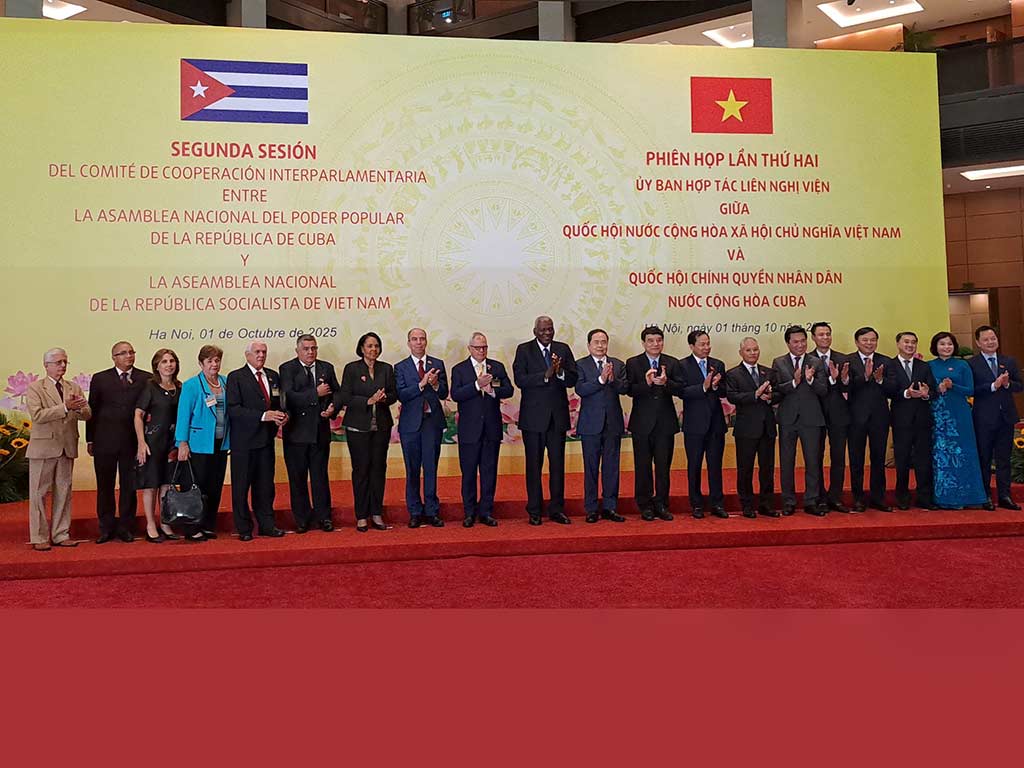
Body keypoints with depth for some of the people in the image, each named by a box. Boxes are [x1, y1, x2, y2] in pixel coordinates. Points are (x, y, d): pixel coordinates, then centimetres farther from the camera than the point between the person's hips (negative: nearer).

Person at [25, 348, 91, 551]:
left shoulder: (74, 388, 12)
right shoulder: (35, 388, -2)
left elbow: (87, 415, 3)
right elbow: (37, 415, -16)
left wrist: (79, 408, -19)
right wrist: (65, 407, -24)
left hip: (67, 447, 5)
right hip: (43, 447, -4)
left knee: (63, 492, 9)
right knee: (39, 493, 2)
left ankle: (61, 534, 17)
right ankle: (39, 538, 8)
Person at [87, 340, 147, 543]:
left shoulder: (145, 380, 4)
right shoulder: (100, 379, 5)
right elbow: (92, 410, 6)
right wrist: (90, 440, 3)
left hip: (132, 441, 0)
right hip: (105, 441, 1)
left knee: (129, 486, 5)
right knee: (105, 486, 8)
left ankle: (126, 527, 16)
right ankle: (106, 528, 18)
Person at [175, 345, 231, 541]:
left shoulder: (226, 383, 8)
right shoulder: (191, 385, -6)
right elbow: (183, 414, -8)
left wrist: (230, 439, 9)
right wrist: (182, 443, -12)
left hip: (221, 443, 5)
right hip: (199, 443, -5)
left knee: (215, 488, 10)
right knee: (198, 488, 0)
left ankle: (208, 526, 20)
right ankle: (193, 529, 9)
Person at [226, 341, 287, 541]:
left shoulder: (273, 376, 14)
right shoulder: (235, 377, -4)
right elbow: (233, 409, -14)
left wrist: (281, 416, -4)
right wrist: (263, 416, -21)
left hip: (266, 438, 5)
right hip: (244, 441, -5)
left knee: (265, 484, 10)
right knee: (241, 485, 3)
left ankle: (266, 524, 19)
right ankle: (244, 528, 13)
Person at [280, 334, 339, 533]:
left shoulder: (327, 368, 9)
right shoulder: (287, 369, -3)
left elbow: (337, 392, 14)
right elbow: (288, 397, -16)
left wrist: (332, 407, -6)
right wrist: (316, 393, -15)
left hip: (320, 431, 2)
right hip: (296, 432, -2)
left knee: (320, 476, 7)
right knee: (297, 478, 6)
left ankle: (323, 517, 16)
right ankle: (302, 520, 17)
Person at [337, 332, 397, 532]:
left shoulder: (386, 369, 10)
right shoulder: (351, 368, 0)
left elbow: (394, 394, 10)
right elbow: (345, 397, -6)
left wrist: (384, 397, -12)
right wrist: (368, 401, -17)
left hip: (382, 426, 3)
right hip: (358, 426, -3)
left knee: (379, 467, 3)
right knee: (361, 469, -1)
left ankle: (377, 514, 12)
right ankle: (361, 516, 7)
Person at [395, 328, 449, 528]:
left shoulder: (437, 364, 8)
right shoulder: (401, 367, 3)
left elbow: (444, 394, 2)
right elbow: (401, 395, -9)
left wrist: (434, 384, -18)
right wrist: (422, 383, -19)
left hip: (433, 421, 1)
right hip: (411, 423, -1)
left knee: (431, 468, 4)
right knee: (412, 470, 6)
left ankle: (432, 511, 13)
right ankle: (415, 513, 15)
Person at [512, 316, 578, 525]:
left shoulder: (563, 349, 7)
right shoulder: (523, 350, -1)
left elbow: (573, 380, 0)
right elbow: (520, 380, -13)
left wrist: (560, 372, -20)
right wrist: (546, 375, -23)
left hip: (558, 416, 3)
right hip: (533, 417, -3)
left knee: (557, 464, 7)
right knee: (534, 465, 5)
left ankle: (556, 509, 16)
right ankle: (534, 511, 14)